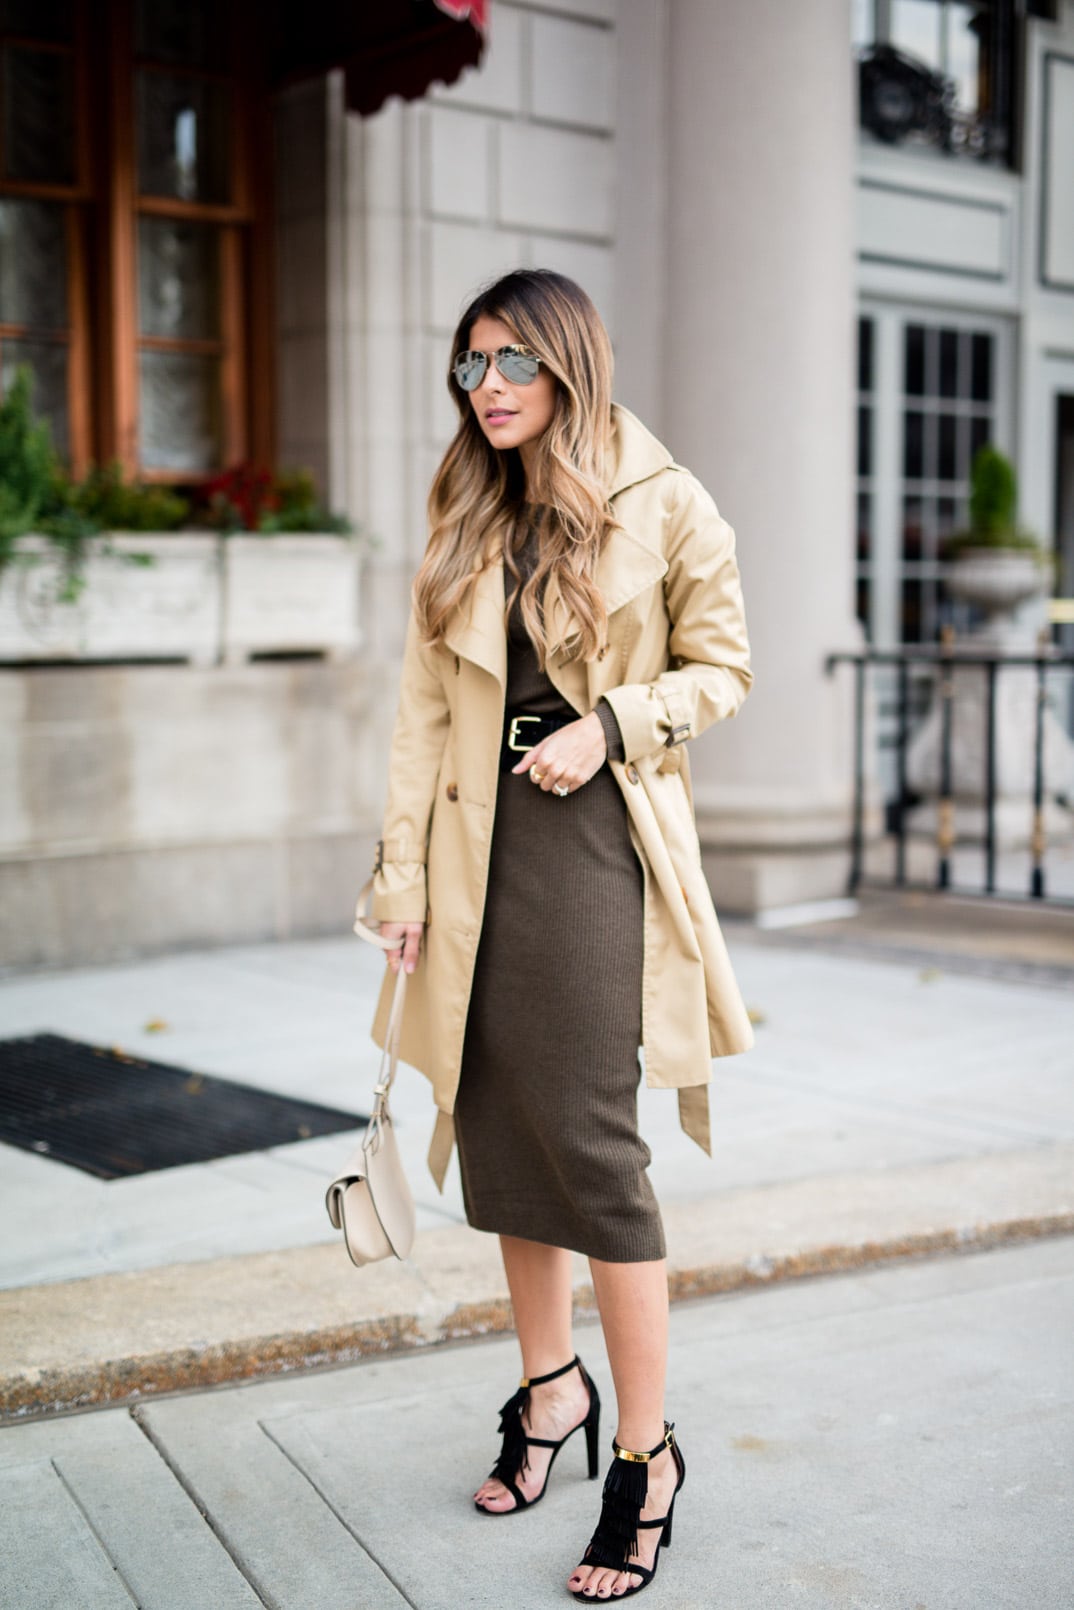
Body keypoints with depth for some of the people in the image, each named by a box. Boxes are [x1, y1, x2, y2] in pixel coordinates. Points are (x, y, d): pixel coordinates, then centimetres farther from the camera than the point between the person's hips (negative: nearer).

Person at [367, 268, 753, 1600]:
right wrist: (405, 871, 3)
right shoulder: (465, 522, 10)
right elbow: (425, 705, 8)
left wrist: (611, 727, -12)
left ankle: (644, 1455, 5)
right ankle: (550, 1382, 31)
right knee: (498, 1132, 10)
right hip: (479, 851, 5)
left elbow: (719, 667, 5)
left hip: (594, 841, -4)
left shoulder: (662, 506, -2)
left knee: (589, 1143, -8)